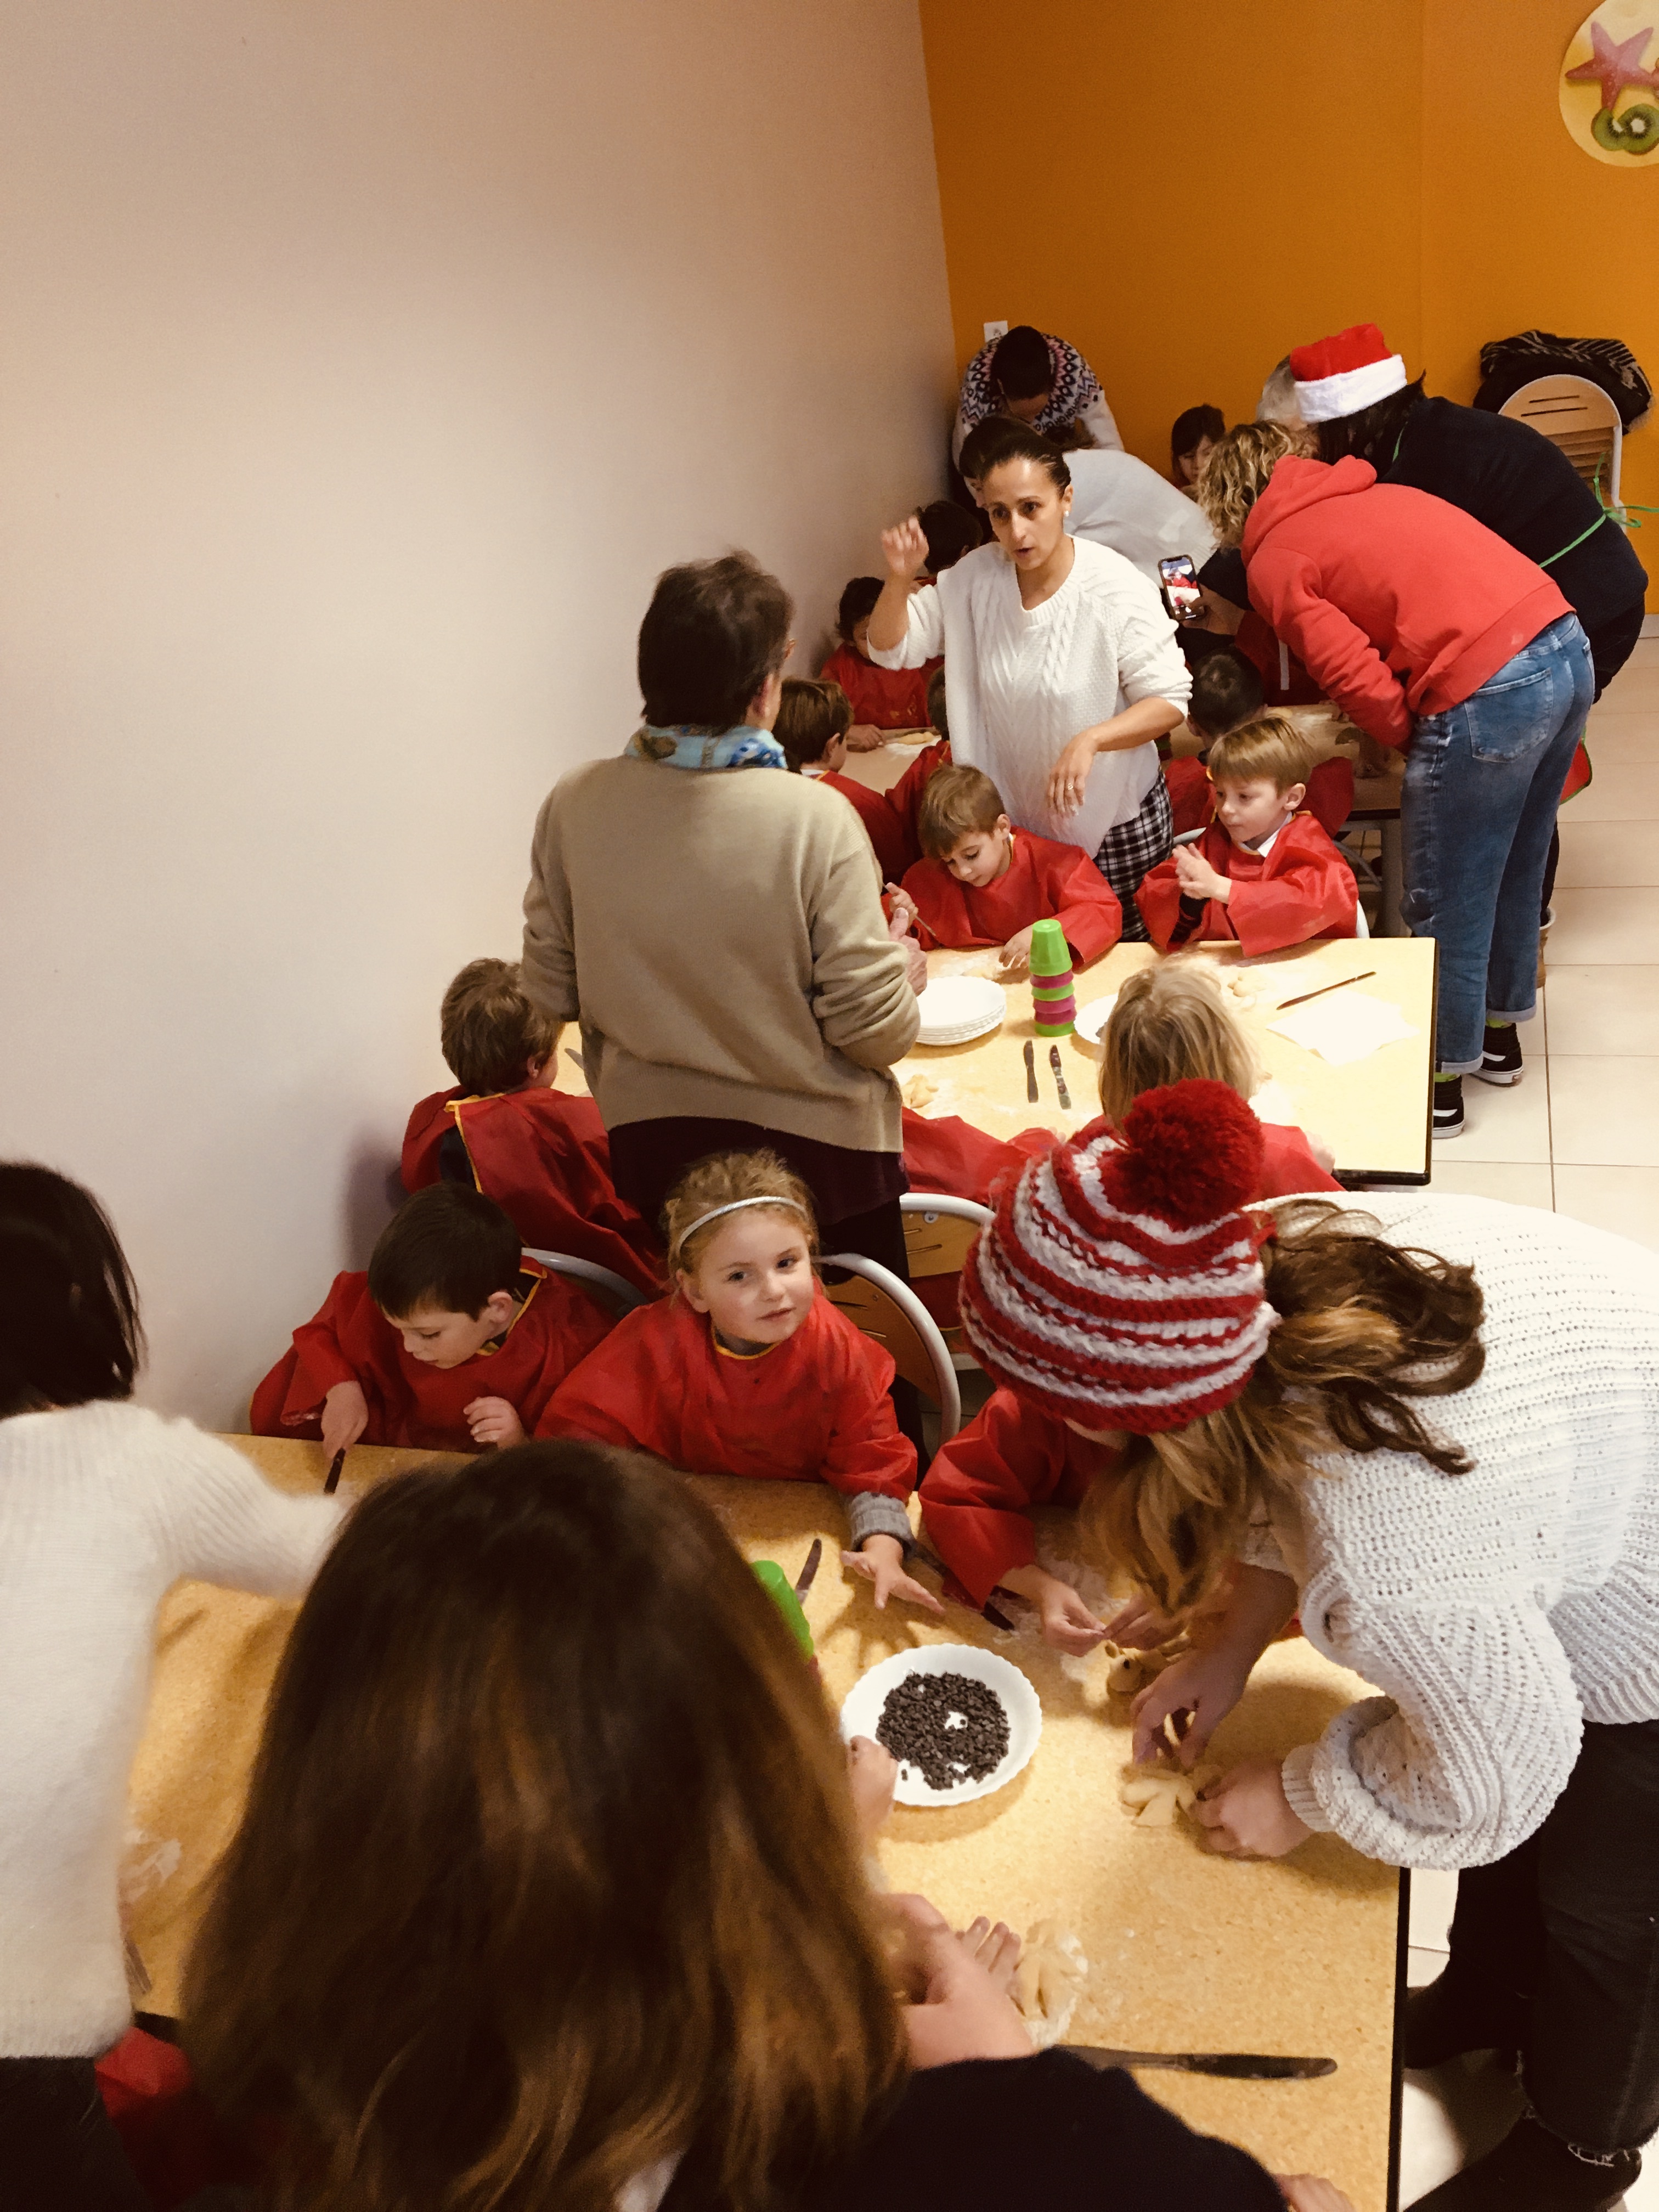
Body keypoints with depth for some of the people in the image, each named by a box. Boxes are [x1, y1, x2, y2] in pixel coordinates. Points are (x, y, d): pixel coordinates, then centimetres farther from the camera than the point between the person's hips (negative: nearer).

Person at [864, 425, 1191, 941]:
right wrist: (900, 579, -18)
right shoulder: (974, 578, -5)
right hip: (1015, 820, 4)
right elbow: (891, 648, 1)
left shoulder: (1116, 587, -18)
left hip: (1114, 821, -3)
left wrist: (1091, 739, -32)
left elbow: (1169, 701, -16)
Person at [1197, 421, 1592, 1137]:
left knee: (1447, 902, 10)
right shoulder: (1367, 491, 22)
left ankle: (1440, 1082, 25)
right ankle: (1499, 1033, 45)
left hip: (1489, 695, -8)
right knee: (1513, 872, 25)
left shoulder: (1273, 562, 0)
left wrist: (1406, 739, 10)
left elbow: (1360, 683, -9)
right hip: (1567, 647, 8)